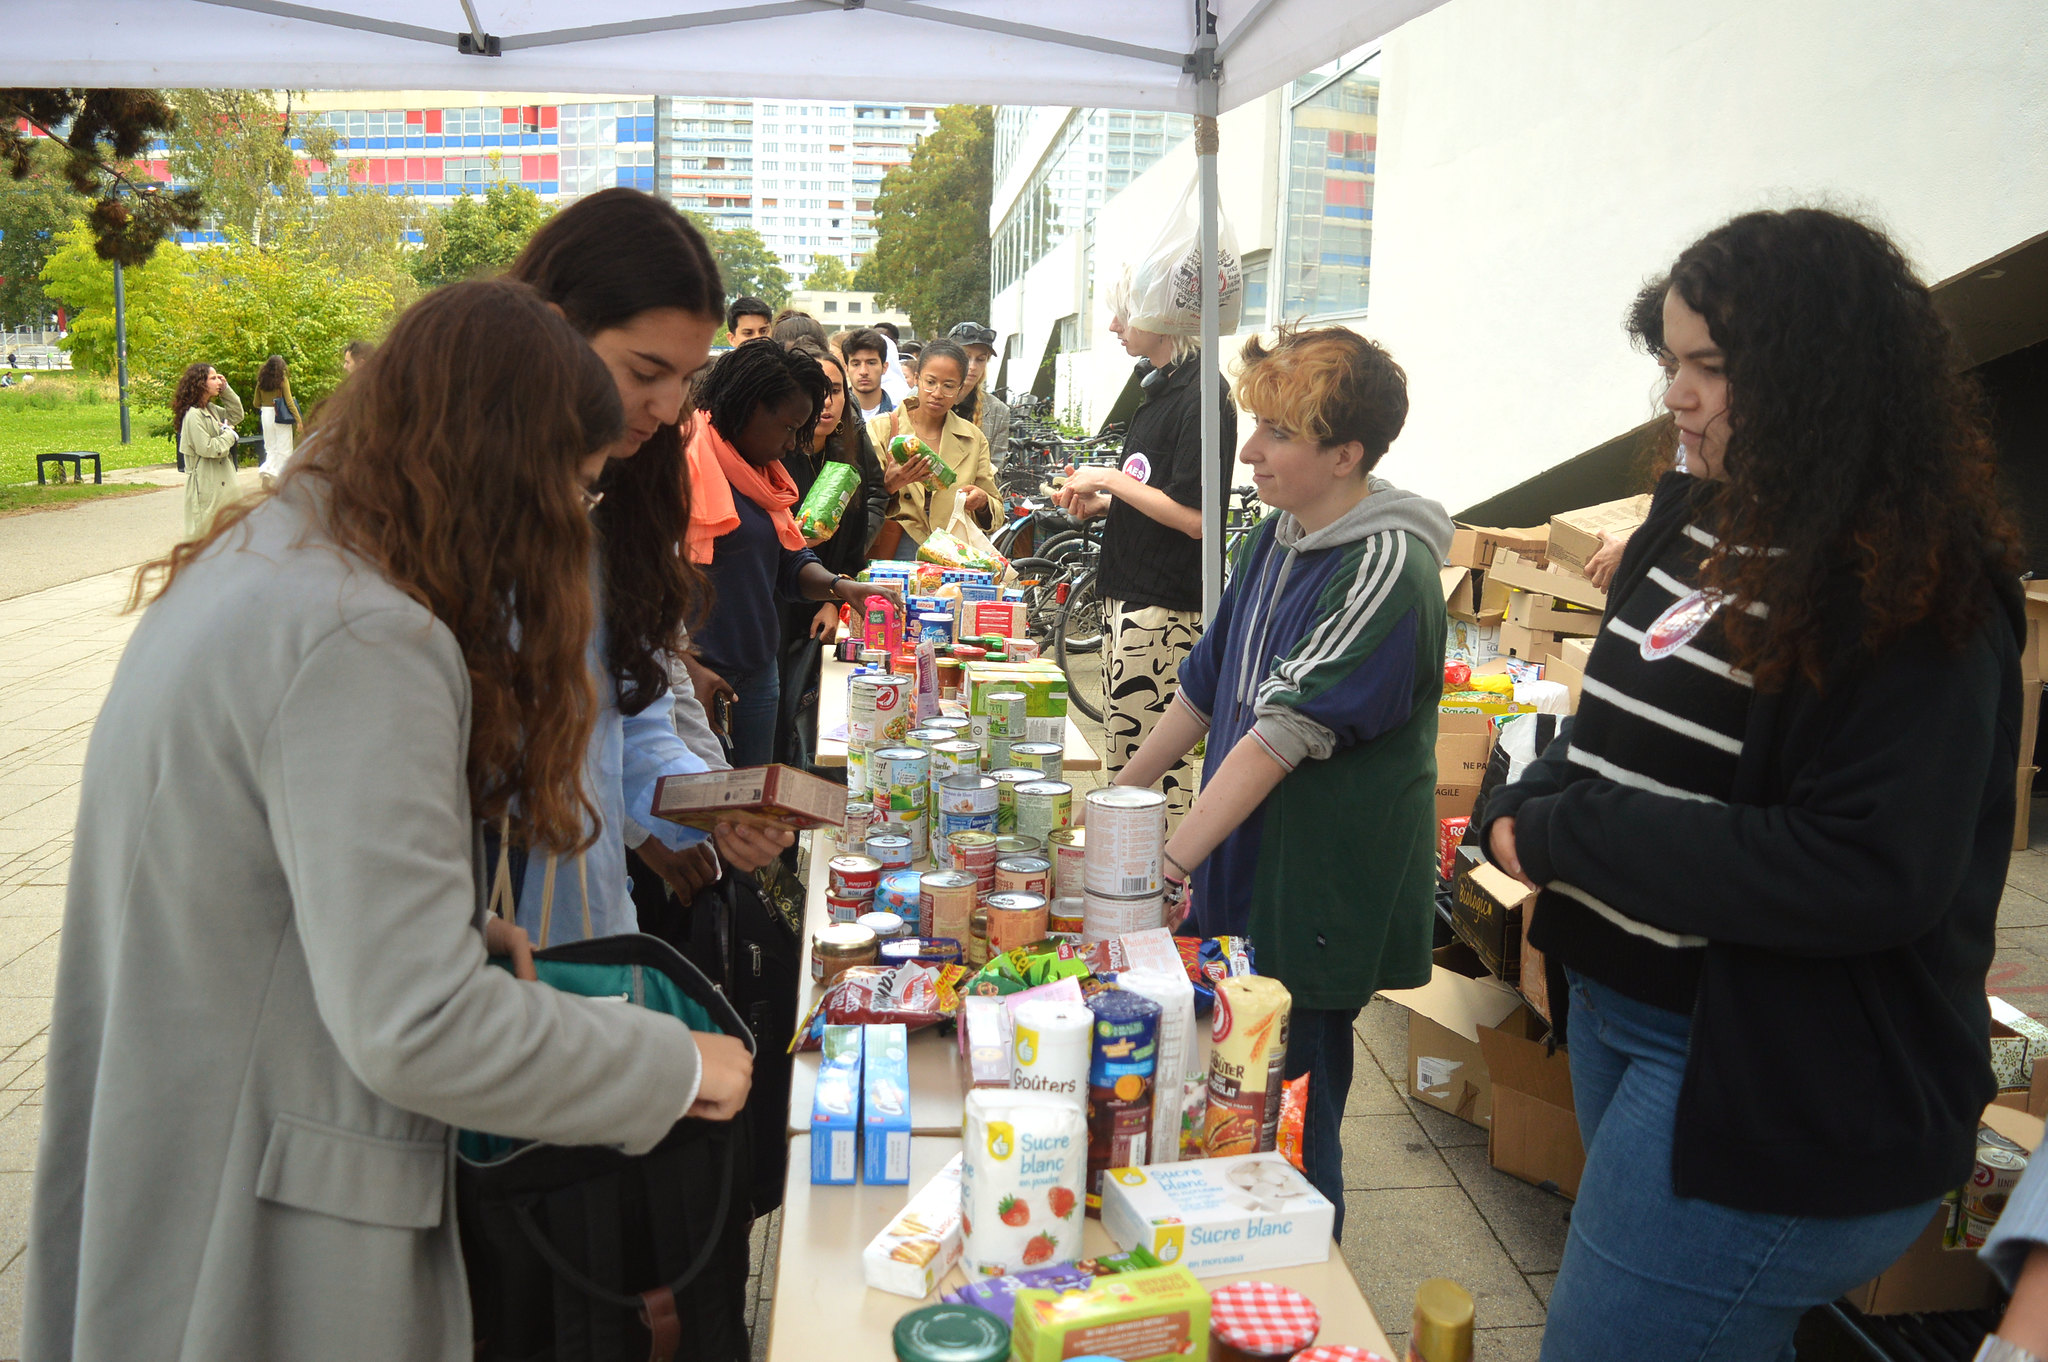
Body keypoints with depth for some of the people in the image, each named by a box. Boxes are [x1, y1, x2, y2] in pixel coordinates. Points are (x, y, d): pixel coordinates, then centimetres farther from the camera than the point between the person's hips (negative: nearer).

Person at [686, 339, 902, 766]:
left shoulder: (763, 471, 17)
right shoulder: (688, 456, -12)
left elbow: (789, 563, 18)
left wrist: (839, 587, -3)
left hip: (759, 673, 9)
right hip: (696, 677, -9)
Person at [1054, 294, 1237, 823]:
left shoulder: (1200, 395, -17)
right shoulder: (1158, 386, 14)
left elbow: (1193, 516, -23)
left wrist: (1110, 479, -14)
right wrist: (1100, 503, 8)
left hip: (1166, 607, -10)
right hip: (1129, 595, 10)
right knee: (1122, 750, 17)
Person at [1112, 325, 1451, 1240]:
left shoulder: (1387, 570, -20)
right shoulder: (1276, 538, 6)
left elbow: (1284, 731, -28)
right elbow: (1209, 684, 16)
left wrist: (1169, 860, -32)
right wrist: (1120, 794, 18)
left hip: (1322, 890, -8)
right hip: (1244, 867, 8)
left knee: (1290, 1113, 4)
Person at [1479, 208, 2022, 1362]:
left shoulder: (1917, 593, -18)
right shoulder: (1700, 524, 7)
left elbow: (1875, 872, -27)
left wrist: (1567, 835, -22)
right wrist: (1525, 809, -5)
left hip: (1777, 1086, -8)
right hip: (1623, 1009, 8)